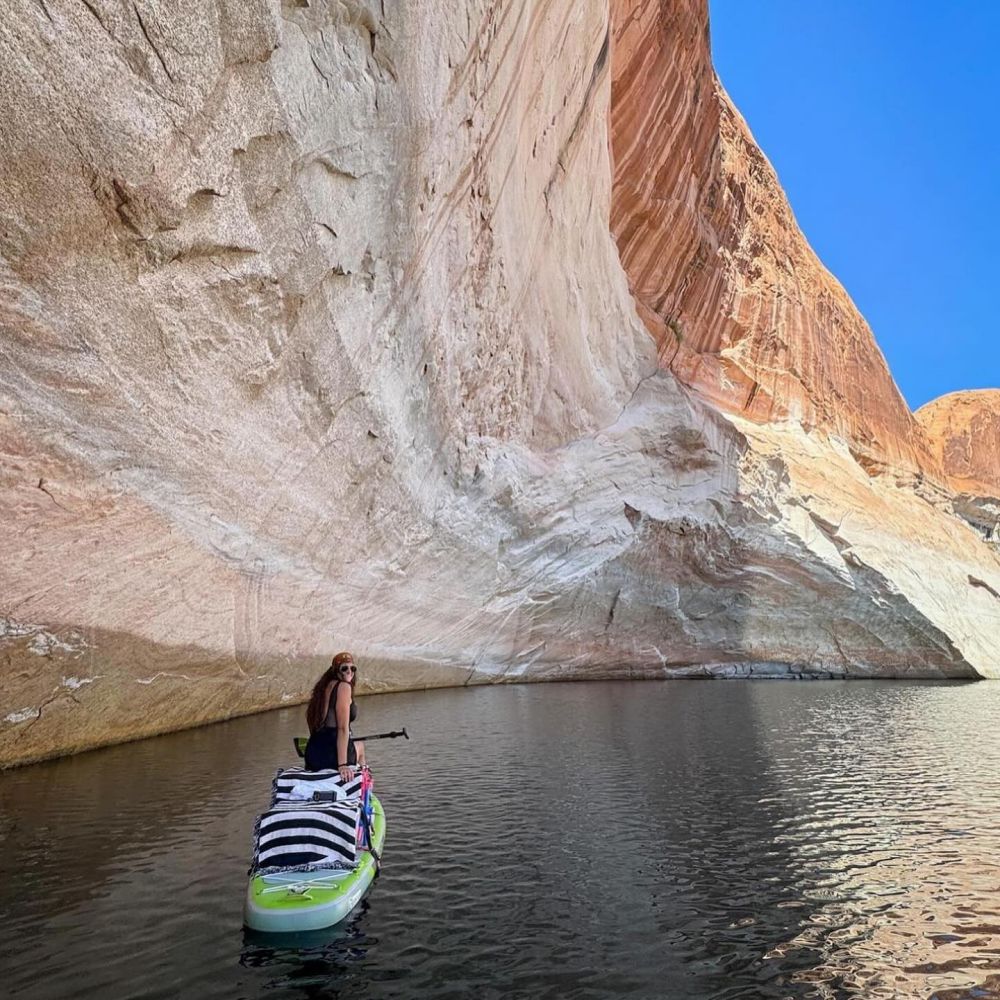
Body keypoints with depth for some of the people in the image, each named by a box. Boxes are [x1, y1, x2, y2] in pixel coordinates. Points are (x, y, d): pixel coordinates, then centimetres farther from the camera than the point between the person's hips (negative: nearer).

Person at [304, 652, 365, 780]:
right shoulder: (344, 686, -8)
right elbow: (343, 728, -16)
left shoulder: (324, 687, 17)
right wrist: (342, 764, -20)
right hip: (331, 753, -6)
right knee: (360, 747, 26)